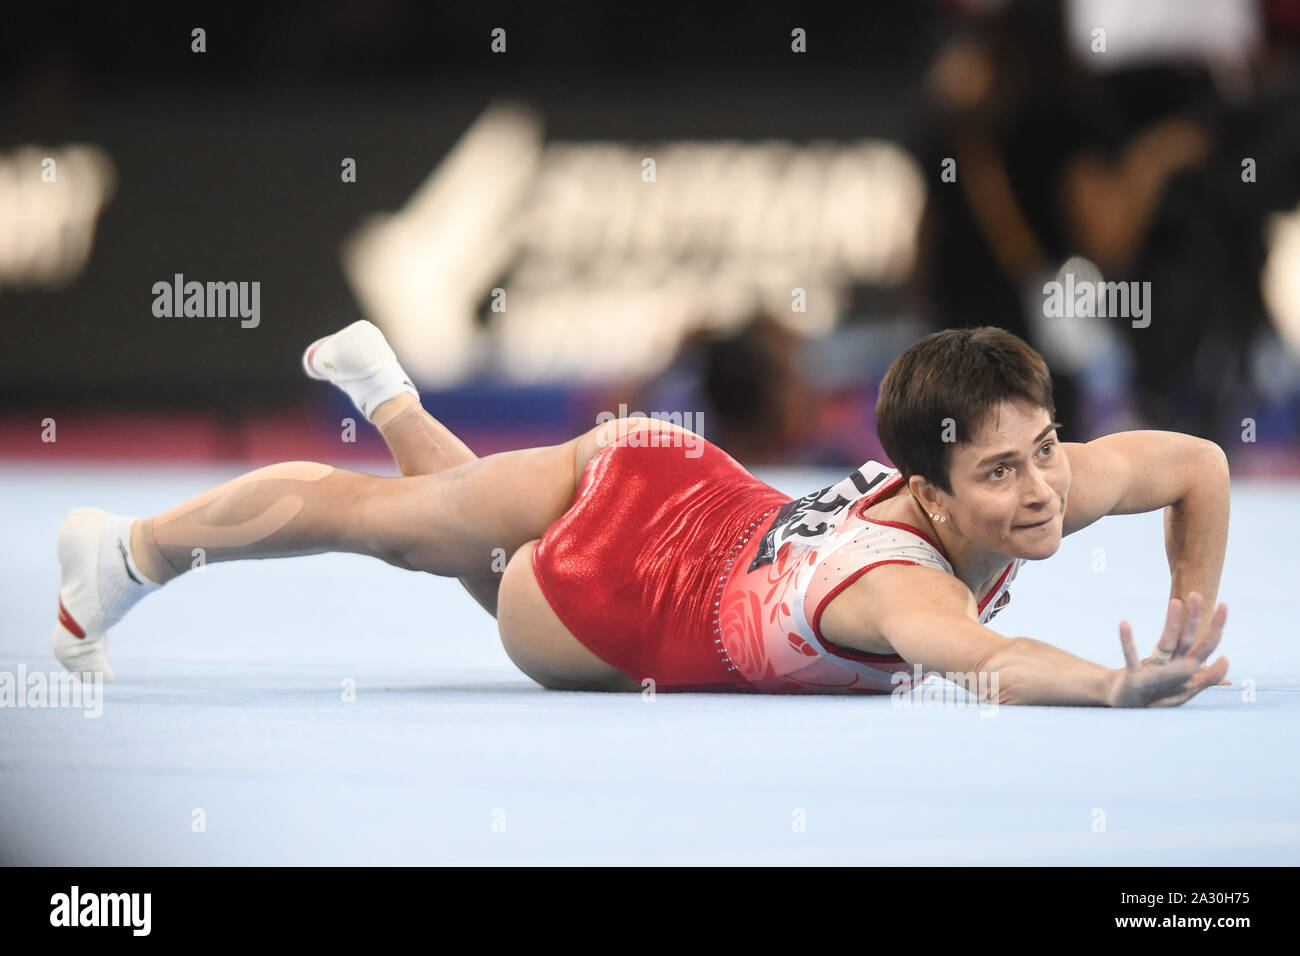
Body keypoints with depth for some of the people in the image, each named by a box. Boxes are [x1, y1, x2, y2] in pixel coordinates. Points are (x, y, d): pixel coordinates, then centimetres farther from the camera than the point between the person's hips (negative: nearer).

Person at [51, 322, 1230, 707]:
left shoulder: (1031, 493, -28)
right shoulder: (897, 581, -47)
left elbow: (1198, 463, -13)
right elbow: (980, 662, -69)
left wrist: (1191, 625, -21)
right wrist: (1124, 687, -81)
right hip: (617, 577, -6)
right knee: (361, 510, 22)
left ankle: (382, 386, 70)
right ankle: (132, 550, 48)